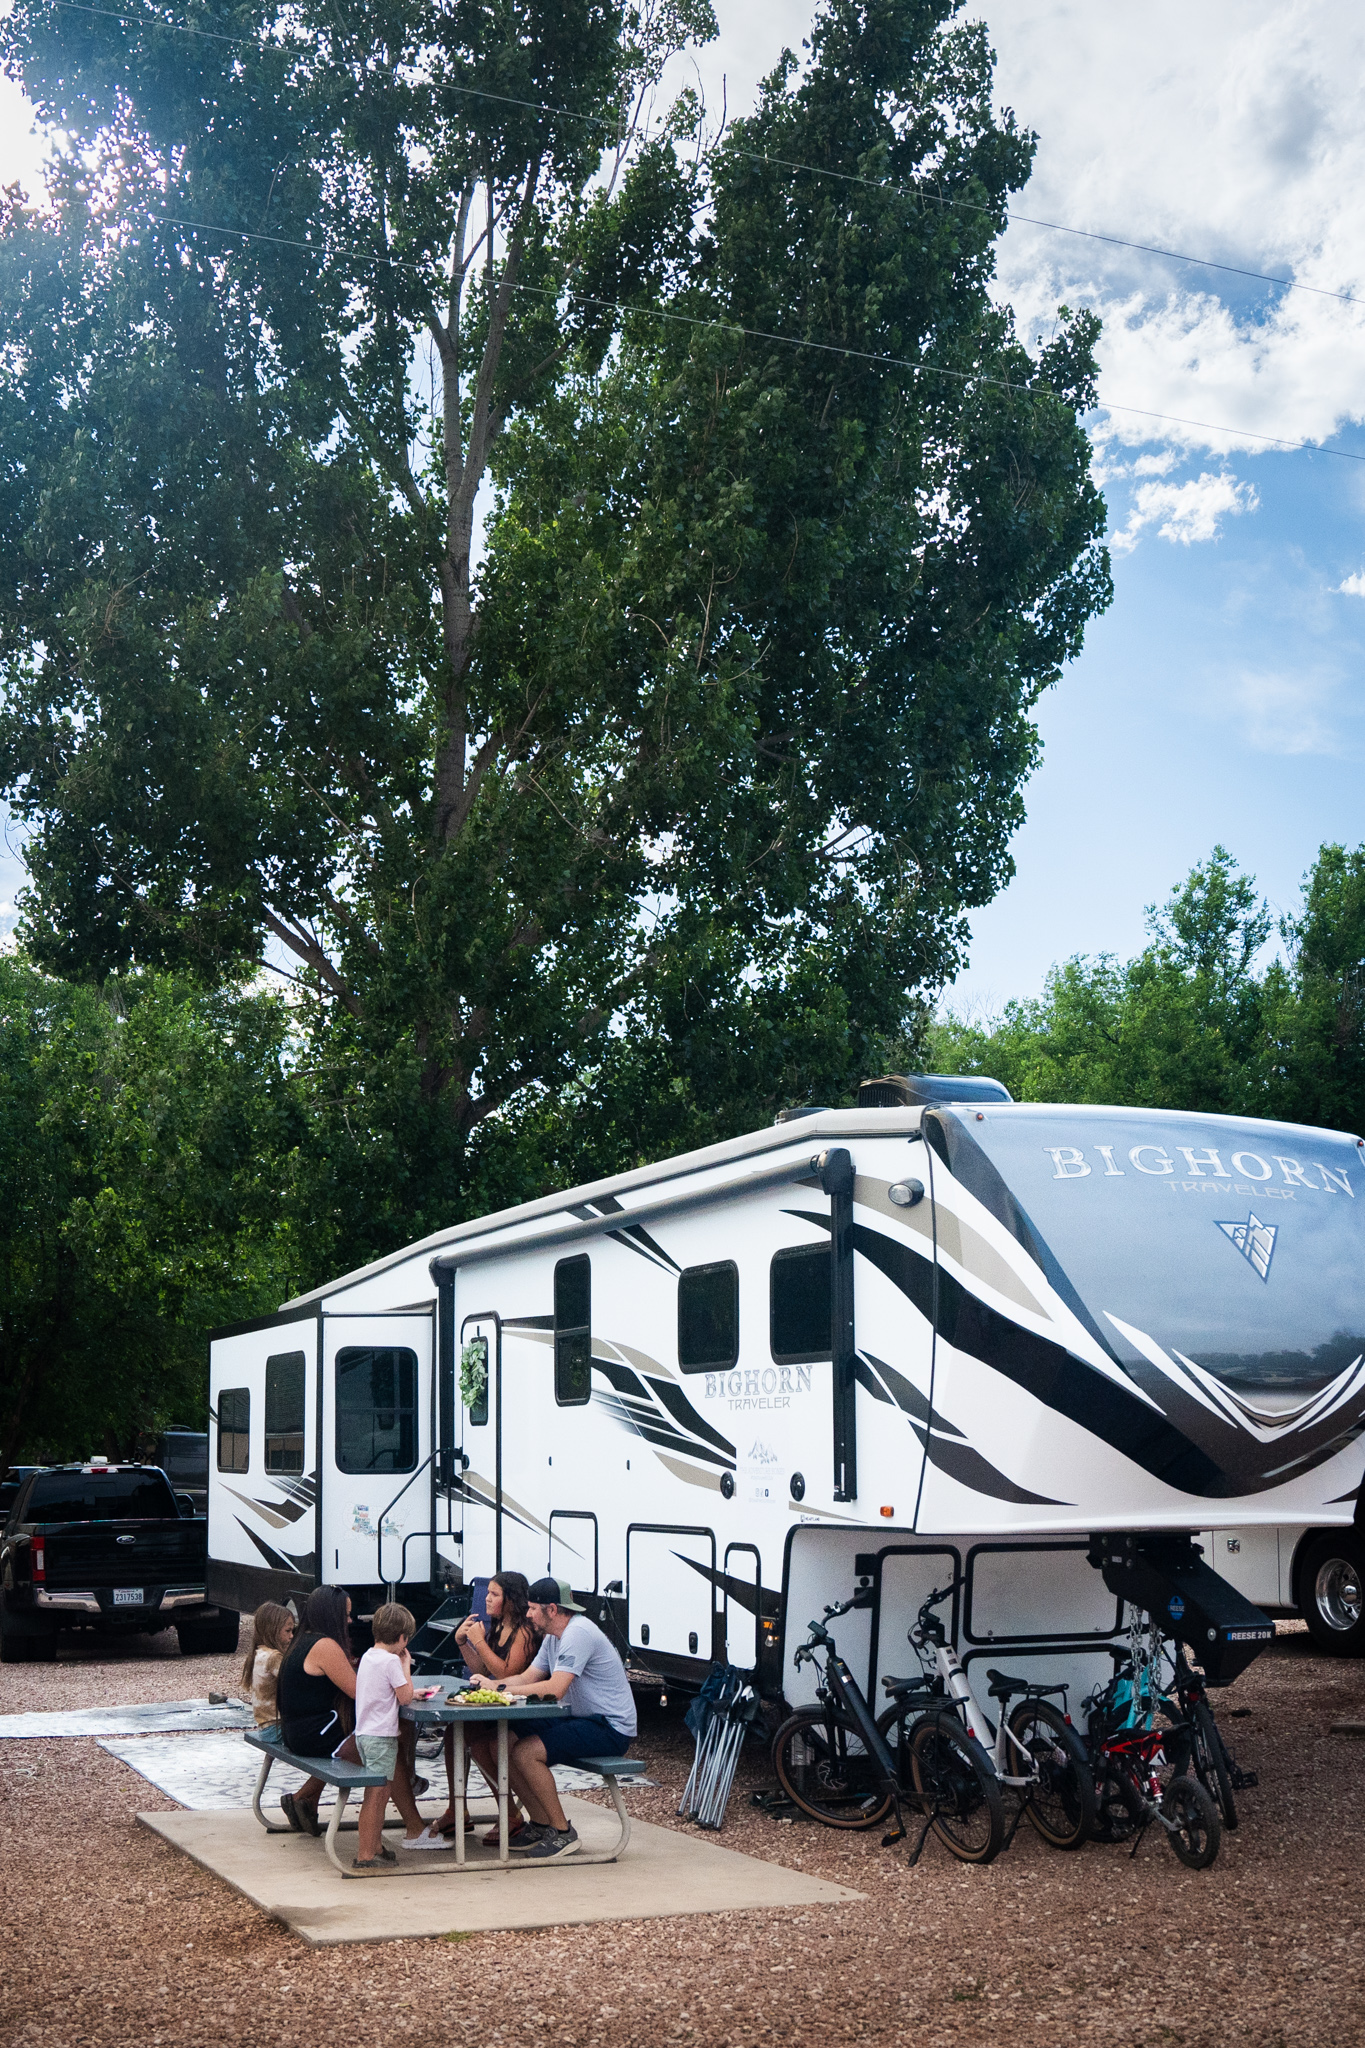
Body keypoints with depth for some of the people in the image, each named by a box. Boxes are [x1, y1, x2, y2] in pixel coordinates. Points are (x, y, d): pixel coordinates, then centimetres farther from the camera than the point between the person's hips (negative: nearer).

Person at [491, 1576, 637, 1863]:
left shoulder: (578, 1633, -20)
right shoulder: (553, 1636, 13)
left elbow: (554, 1689, -27)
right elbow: (528, 1678, 14)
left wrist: (506, 1690, -19)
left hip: (610, 1729, -10)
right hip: (581, 1720, 10)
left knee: (524, 1752, -23)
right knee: (504, 1744, 1)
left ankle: (563, 1833, -10)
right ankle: (540, 1824, 10)